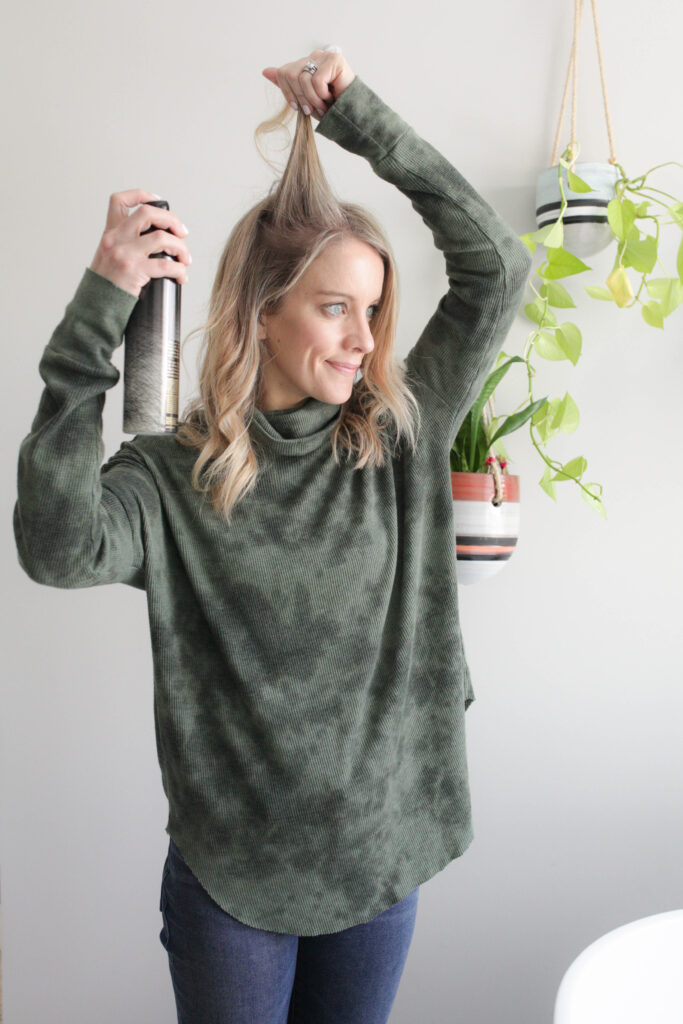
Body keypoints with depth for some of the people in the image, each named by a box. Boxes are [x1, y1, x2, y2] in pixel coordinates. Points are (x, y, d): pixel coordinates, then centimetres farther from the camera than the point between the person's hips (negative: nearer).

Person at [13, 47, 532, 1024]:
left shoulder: (401, 437, -3)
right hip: (231, 871, -3)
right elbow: (57, 548, -31)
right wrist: (99, 307, -32)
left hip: (381, 858, 3)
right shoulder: (173, 473, -12)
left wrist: (360, 115, -9)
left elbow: (497, 267, -5)